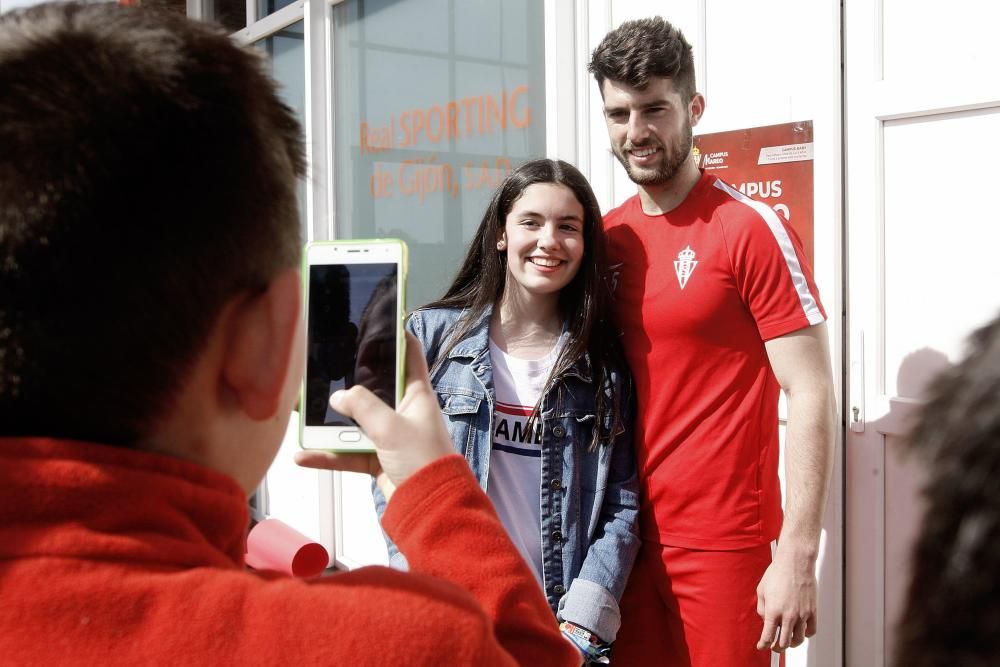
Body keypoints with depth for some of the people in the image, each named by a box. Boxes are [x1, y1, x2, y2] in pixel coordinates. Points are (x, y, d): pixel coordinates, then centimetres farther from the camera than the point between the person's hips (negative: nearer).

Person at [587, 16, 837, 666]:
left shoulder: (752, 229, -11)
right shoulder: (606, 238, 5)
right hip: (626, 536, 5)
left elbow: (811, 395, -13)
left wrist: (798, 557, -16)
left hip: (725, 543, -5)